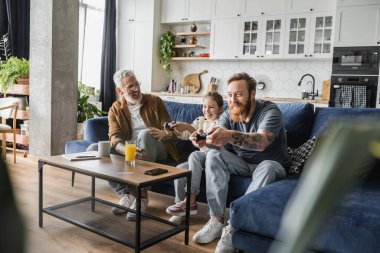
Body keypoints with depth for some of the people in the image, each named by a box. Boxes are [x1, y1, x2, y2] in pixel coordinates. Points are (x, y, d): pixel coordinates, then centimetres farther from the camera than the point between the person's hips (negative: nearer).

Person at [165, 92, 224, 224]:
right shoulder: (200, 120, 17)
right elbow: (185, 135, 2)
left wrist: (188, 127, -32)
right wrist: (176, 130, -21)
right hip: (201, 160, 5)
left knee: (195, 155, -33)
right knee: (180, 168, -22)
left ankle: (191, 199, -33)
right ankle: (181, 207, -17)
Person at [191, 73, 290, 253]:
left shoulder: (270, 111, -21)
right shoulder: (228, 114, -5)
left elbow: (261, 142, -41)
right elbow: (218, 141, -21)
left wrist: (231, 136, -59)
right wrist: (204, 139, -46)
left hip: (270, 165, -4)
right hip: (242, 163, 4)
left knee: (268, 167, -37)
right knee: (214, 155, -20)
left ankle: (234, 227, -33)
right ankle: (217, 220, -22)